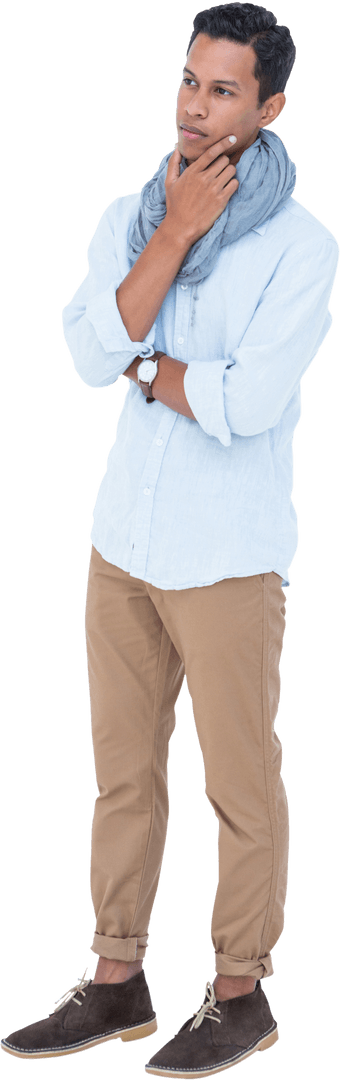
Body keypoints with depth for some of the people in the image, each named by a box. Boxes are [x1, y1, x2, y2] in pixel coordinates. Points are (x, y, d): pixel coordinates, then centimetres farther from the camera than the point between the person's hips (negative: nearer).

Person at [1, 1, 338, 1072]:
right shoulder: (129, 217, 6)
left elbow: (248, 402, -21)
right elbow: (93, 352, -10)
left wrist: (146, 368, -7)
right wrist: (176, 231, -14)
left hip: (229, 556, -5)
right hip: (124, 539, 5)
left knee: (242, 784, 4)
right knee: (122, 772, 13)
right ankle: (116, 981, 25)